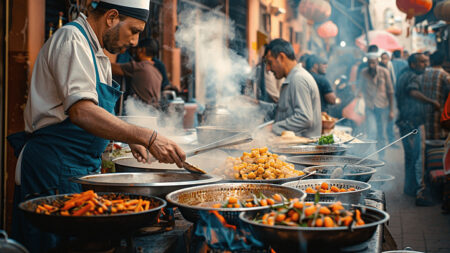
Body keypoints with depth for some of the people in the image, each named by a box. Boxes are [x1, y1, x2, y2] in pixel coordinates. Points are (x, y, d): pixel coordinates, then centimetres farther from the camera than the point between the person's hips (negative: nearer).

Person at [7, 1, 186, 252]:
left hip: (81, 168, 10)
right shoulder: (72, 39, -15)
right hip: (53, 165, -9)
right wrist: (148, 138, -33)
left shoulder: (97, 54, 17)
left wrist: (131, 140, 15)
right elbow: (81, 111, -30)